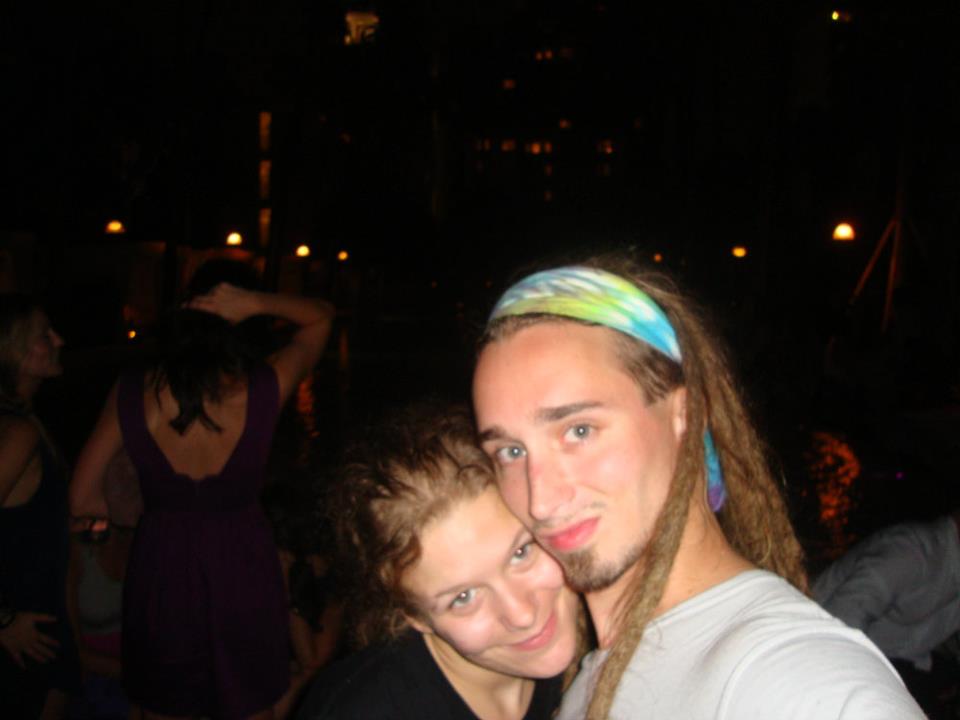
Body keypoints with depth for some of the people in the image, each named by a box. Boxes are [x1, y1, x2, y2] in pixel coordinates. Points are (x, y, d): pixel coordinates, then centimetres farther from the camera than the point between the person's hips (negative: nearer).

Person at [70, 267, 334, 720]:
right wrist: (256, 304, -17)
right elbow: (320, 316, 0)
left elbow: (83, 501, -4)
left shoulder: (131, 395, -15)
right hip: (242, 569, -1)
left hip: (161, 568, 1)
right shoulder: (262, 391, -18)